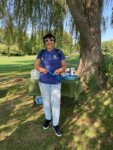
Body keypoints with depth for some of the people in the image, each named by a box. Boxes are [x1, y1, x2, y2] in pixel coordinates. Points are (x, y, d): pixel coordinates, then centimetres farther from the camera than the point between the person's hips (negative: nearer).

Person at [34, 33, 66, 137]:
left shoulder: (59, 52, -3)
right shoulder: (41, 53, 1)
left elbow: (64, 66, -2)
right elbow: (36, 65, 2)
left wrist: (60, 70, -24)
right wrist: (40, 69, -20)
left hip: (55, 82, -1)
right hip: (43, 81, 2)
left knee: (56, 103, 1)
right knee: (46, 101, 15)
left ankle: (56, 124, 18)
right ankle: (48, 118, 37)